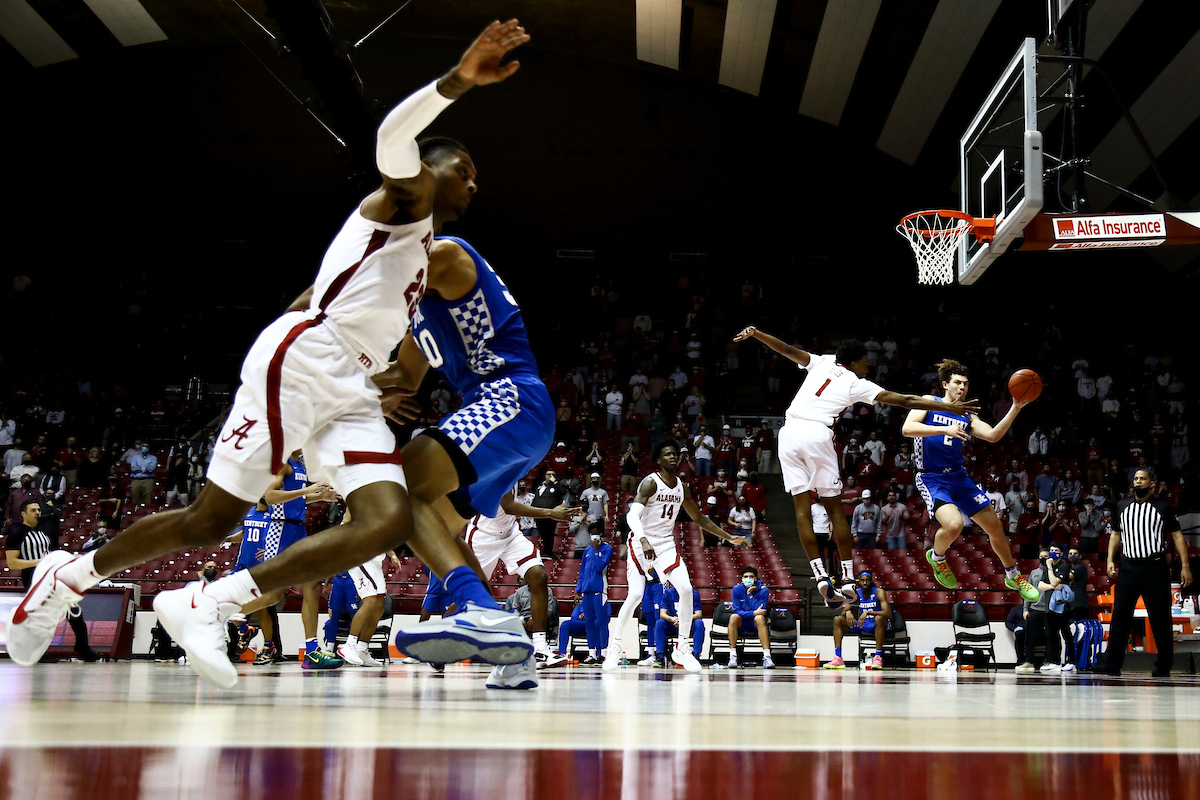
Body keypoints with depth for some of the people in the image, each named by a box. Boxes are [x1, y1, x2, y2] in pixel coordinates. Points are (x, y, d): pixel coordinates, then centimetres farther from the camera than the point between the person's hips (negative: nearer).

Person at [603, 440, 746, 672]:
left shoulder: (682, 487, 7)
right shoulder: (650, 483, -14)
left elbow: (699, 518, 19)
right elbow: (632, 514, -26)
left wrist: (728, 537, 16)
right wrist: (644, 541, -42)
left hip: (666, 544, 6)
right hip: (641, 543, -5)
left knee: (686, 589, -10)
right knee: (635, 595, -14)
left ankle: (682, 648, 1)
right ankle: (614, 647, 2)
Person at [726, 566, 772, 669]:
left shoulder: (763, 590, -10)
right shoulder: (737, 589, -6)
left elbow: (760, 611, -19)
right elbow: (737, 611, -12)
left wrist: (750, 595, -19)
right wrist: (754, 613, -24)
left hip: (756, 625, -1)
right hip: (741, 625, 1)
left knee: (759, 618, -34)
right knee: (733, 617, -31)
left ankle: (767, 657, -40)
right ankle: (732, 657, -30)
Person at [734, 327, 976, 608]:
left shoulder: (822, 362, 21)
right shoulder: (857, 384, 11)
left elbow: (787, 349, 11)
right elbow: (903, 400, 9)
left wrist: (755, 333, 14)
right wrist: (949, 407, 12)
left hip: (789, 434, 4)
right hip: (817, 434, -3)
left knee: (802, 506, 3)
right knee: (834, 507, 8)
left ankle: (821, 578, -4)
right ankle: (848, 580, 7)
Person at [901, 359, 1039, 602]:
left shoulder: (968, 416, 11)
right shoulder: (929, 402, -2)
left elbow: (993, 435, -5)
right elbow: (907, 428, -18)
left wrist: (1015, 409, -15)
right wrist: (945, 429, -28)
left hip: (958, 477, 6)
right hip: (932, 479, -6)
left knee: (994, 525, 5)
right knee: (953, 524, -30)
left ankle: (1014, 576, 26)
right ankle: (936, 557, 4)